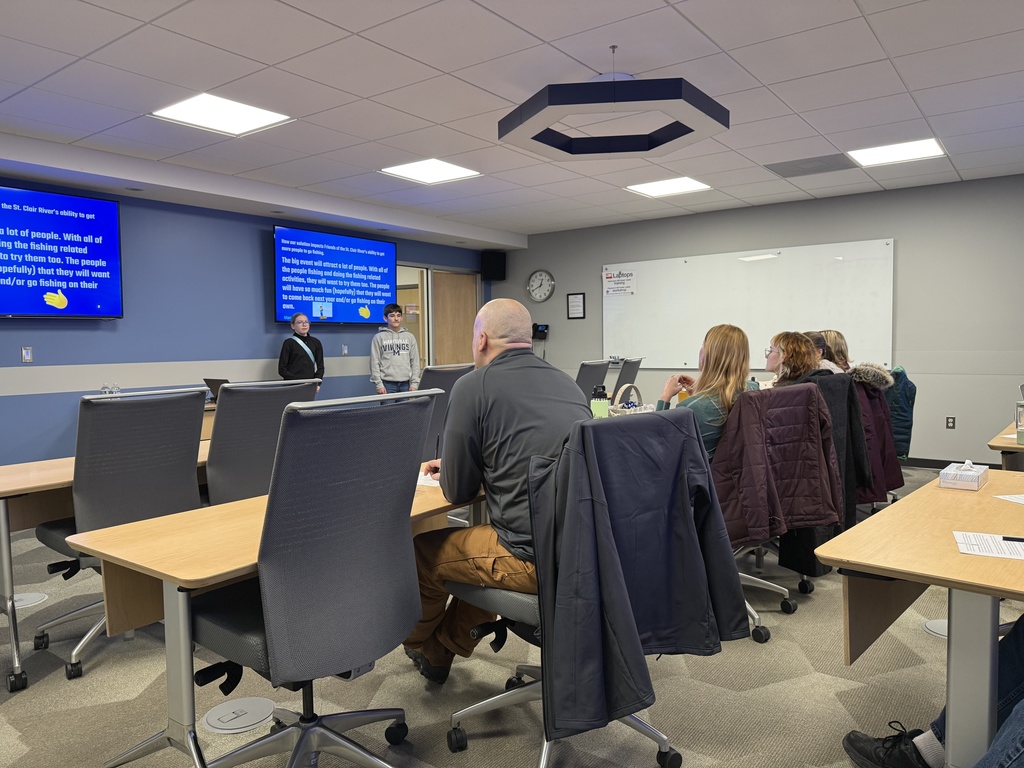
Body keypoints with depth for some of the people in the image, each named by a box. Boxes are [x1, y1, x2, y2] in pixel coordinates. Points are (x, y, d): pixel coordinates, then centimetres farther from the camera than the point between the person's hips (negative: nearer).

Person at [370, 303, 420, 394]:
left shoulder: (410, 337, 9)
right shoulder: (379, 337, 2)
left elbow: (415, 361, 9)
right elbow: (374, 363, -1)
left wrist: (414, 383, 1)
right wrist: (379, 385, -8)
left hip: (405, 383, 3)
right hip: (387, 383, -3)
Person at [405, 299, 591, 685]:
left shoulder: (474, 386, -8)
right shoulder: (567, 383, 13)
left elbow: (457, 490, -2)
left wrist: (449, 471, 21)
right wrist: (454, 465, 33)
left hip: (537, 558, -7)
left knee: (423, 549, 16)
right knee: (483, 538, 31)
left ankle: (418, 642, 45)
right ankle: (439, 653, 45)